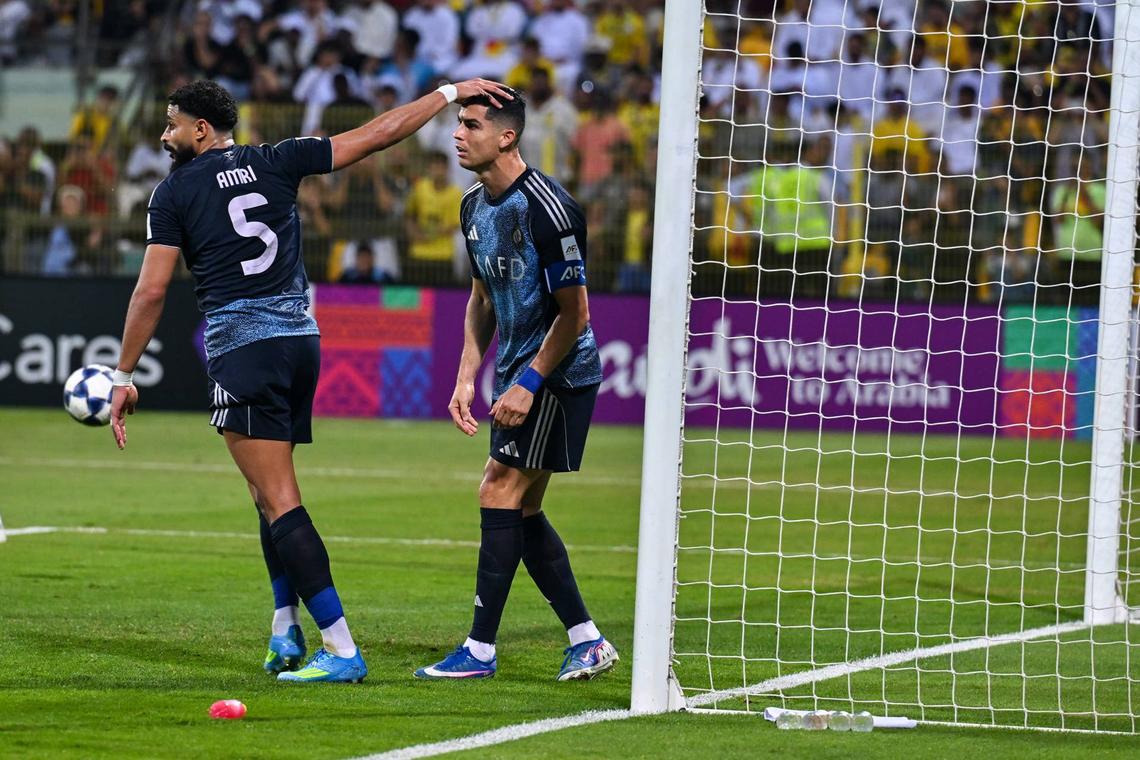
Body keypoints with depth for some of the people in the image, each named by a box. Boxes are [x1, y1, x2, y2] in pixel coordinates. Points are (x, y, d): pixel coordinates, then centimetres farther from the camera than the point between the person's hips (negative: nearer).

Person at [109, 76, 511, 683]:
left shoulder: (175, 193, -1)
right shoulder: (275, 163, 9)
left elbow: (151, 291, -4)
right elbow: (376, 135, 8)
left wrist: (123, 376, 2)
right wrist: (450, 93, 17)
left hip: (241, 347, -6)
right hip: (301, 337, 6)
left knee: (280, 503, -8)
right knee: (273, 494, 20)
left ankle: (341, 650, -16)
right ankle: (286, 632, 17)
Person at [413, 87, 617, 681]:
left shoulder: (546, 209, -21)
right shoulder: (475, 207, 7)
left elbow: (573, 311, -18)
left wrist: (528, 384, -18)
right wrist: (467, 377, 8)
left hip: (559, 373, -9)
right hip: (517, 371, 9)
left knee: (500, 493, -11)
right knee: (522, 510, 9)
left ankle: (480, 650, -8)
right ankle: (587, 642, 16)